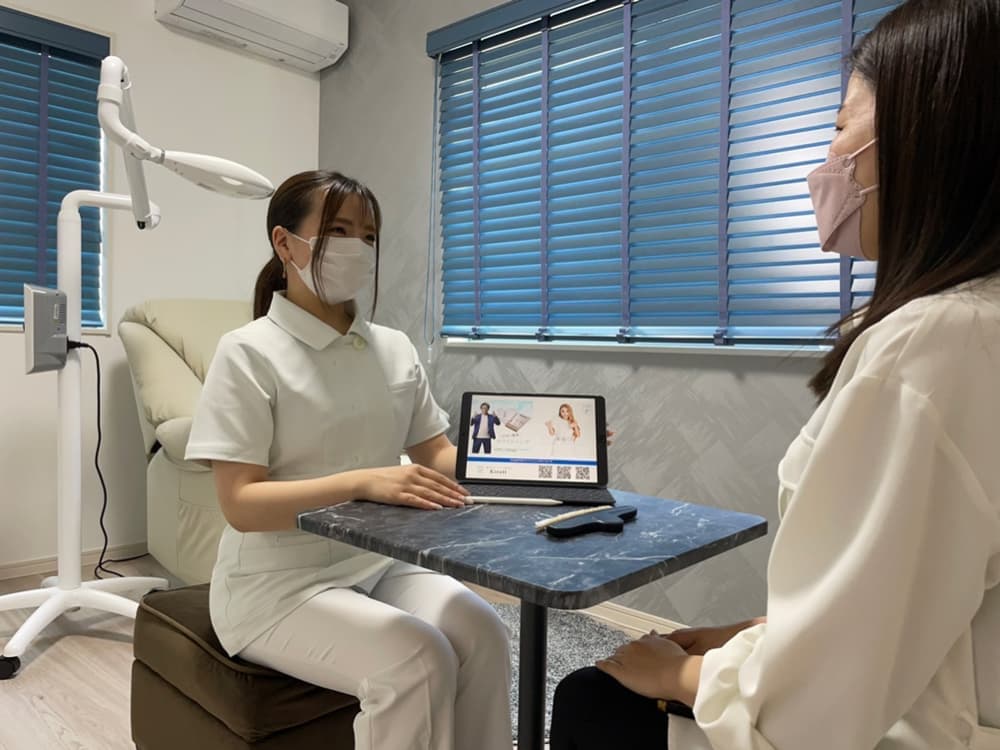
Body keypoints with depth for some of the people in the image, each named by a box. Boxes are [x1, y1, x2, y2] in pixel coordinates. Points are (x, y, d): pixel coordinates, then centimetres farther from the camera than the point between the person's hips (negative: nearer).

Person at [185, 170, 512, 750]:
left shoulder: (395, 349, 5)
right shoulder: (250, 353, -11)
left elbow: (438, 456, 6)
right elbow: (240, 503, -17)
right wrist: (362, 483, -31)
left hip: (379, 566, 5)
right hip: (279, 585, -4)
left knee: (482, 635, -20)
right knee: (420, 661, -25)